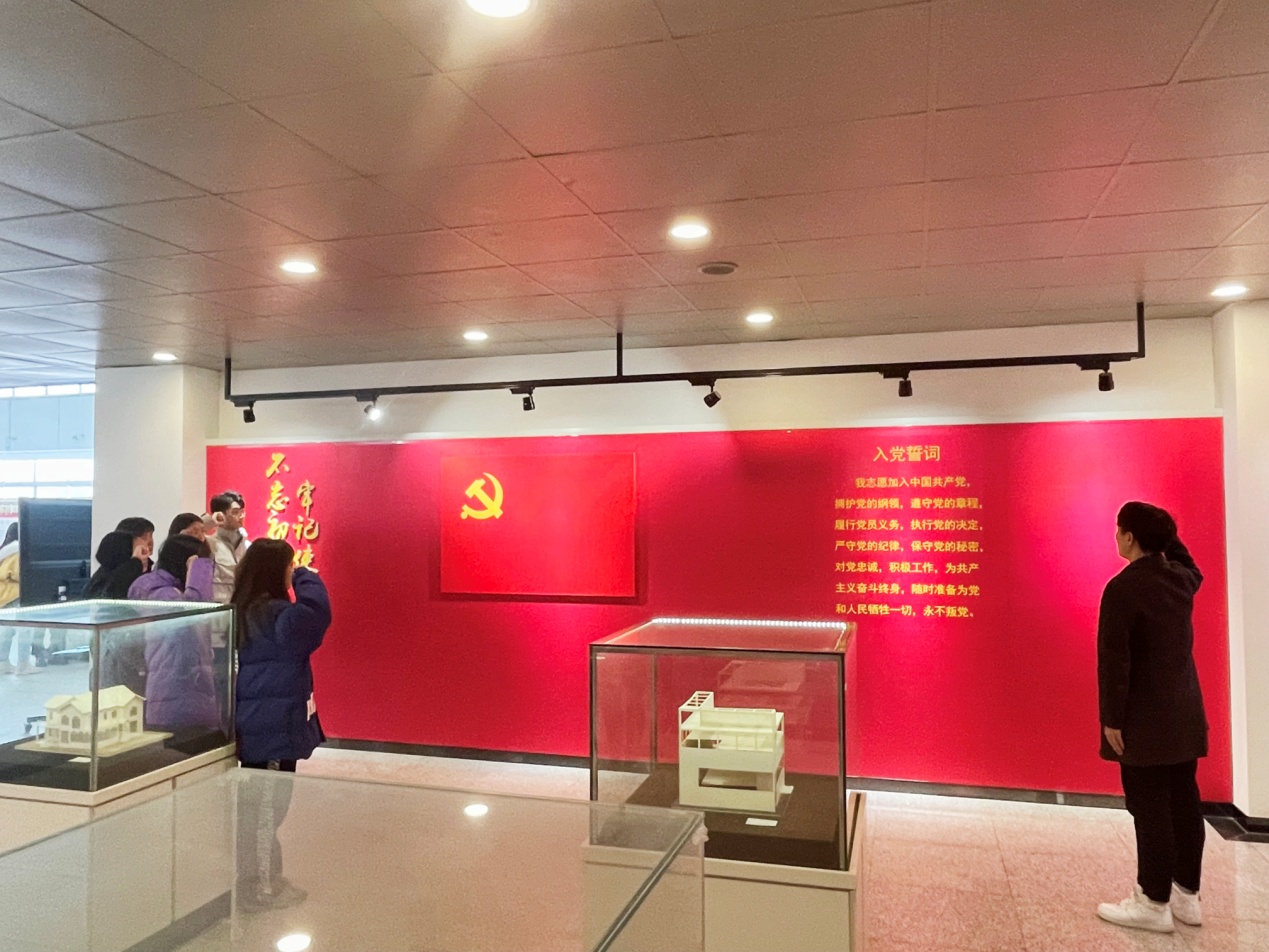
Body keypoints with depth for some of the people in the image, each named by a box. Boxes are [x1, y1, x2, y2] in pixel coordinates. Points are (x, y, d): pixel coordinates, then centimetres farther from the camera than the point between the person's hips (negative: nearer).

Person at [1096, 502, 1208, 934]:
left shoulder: (1122, 588, -18)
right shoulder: (1181, 577, 3)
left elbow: (1114, 659, -19)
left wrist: (1112, 718, -13)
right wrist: (1167, 538, 17)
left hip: (1146, 719, -8)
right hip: (1185, 713, 8)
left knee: (1151, 808, 0)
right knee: (1183, 803, 13)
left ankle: (1154, 903, 8)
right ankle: (1187, 895, 24)